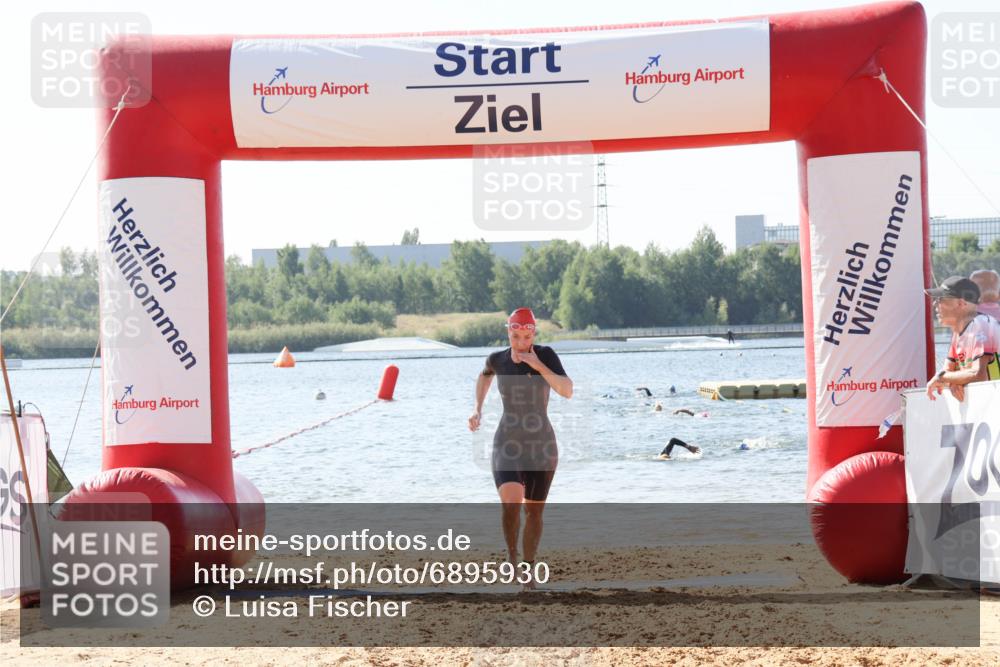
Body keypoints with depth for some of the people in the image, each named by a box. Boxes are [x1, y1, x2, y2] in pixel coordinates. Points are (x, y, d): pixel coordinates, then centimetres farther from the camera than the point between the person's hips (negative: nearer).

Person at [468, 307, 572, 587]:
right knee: (511, 505, -23)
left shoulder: (545, 355, -8)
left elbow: (567, 391, -19)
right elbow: (485, 374, 24)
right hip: (507, 445, 0)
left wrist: (539, 366, -25)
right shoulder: (498, 359, -1)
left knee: (534, 511, 10)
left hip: (542, 445, 0)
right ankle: (512, 556, 2)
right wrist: (478, 409, 15)